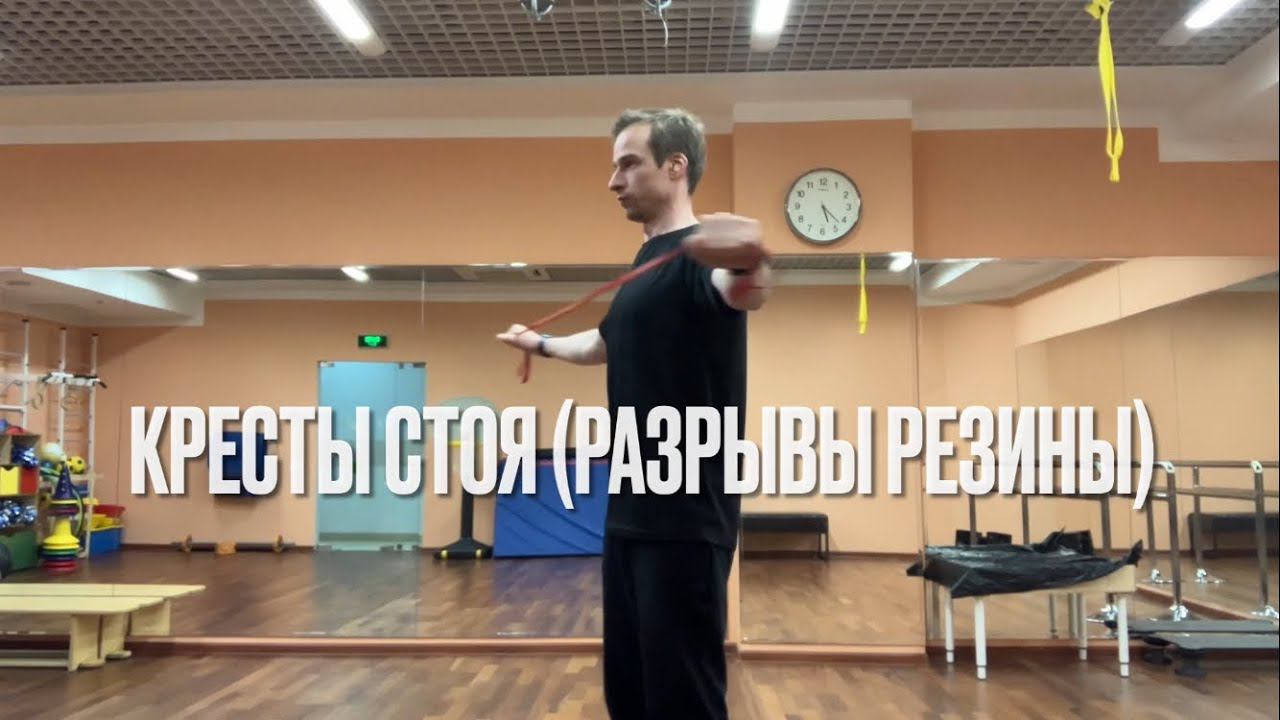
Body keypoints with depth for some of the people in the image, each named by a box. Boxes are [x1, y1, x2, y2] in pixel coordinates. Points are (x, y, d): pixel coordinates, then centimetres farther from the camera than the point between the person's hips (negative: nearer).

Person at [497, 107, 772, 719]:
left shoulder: (699, 256, -12)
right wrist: (541, 343, 49)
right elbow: (609, 343, 34)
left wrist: (747, 264, -59)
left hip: (686, 516, -9)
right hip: (629, 510, 9)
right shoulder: (644, 261, 16)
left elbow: (747, 293, -37)